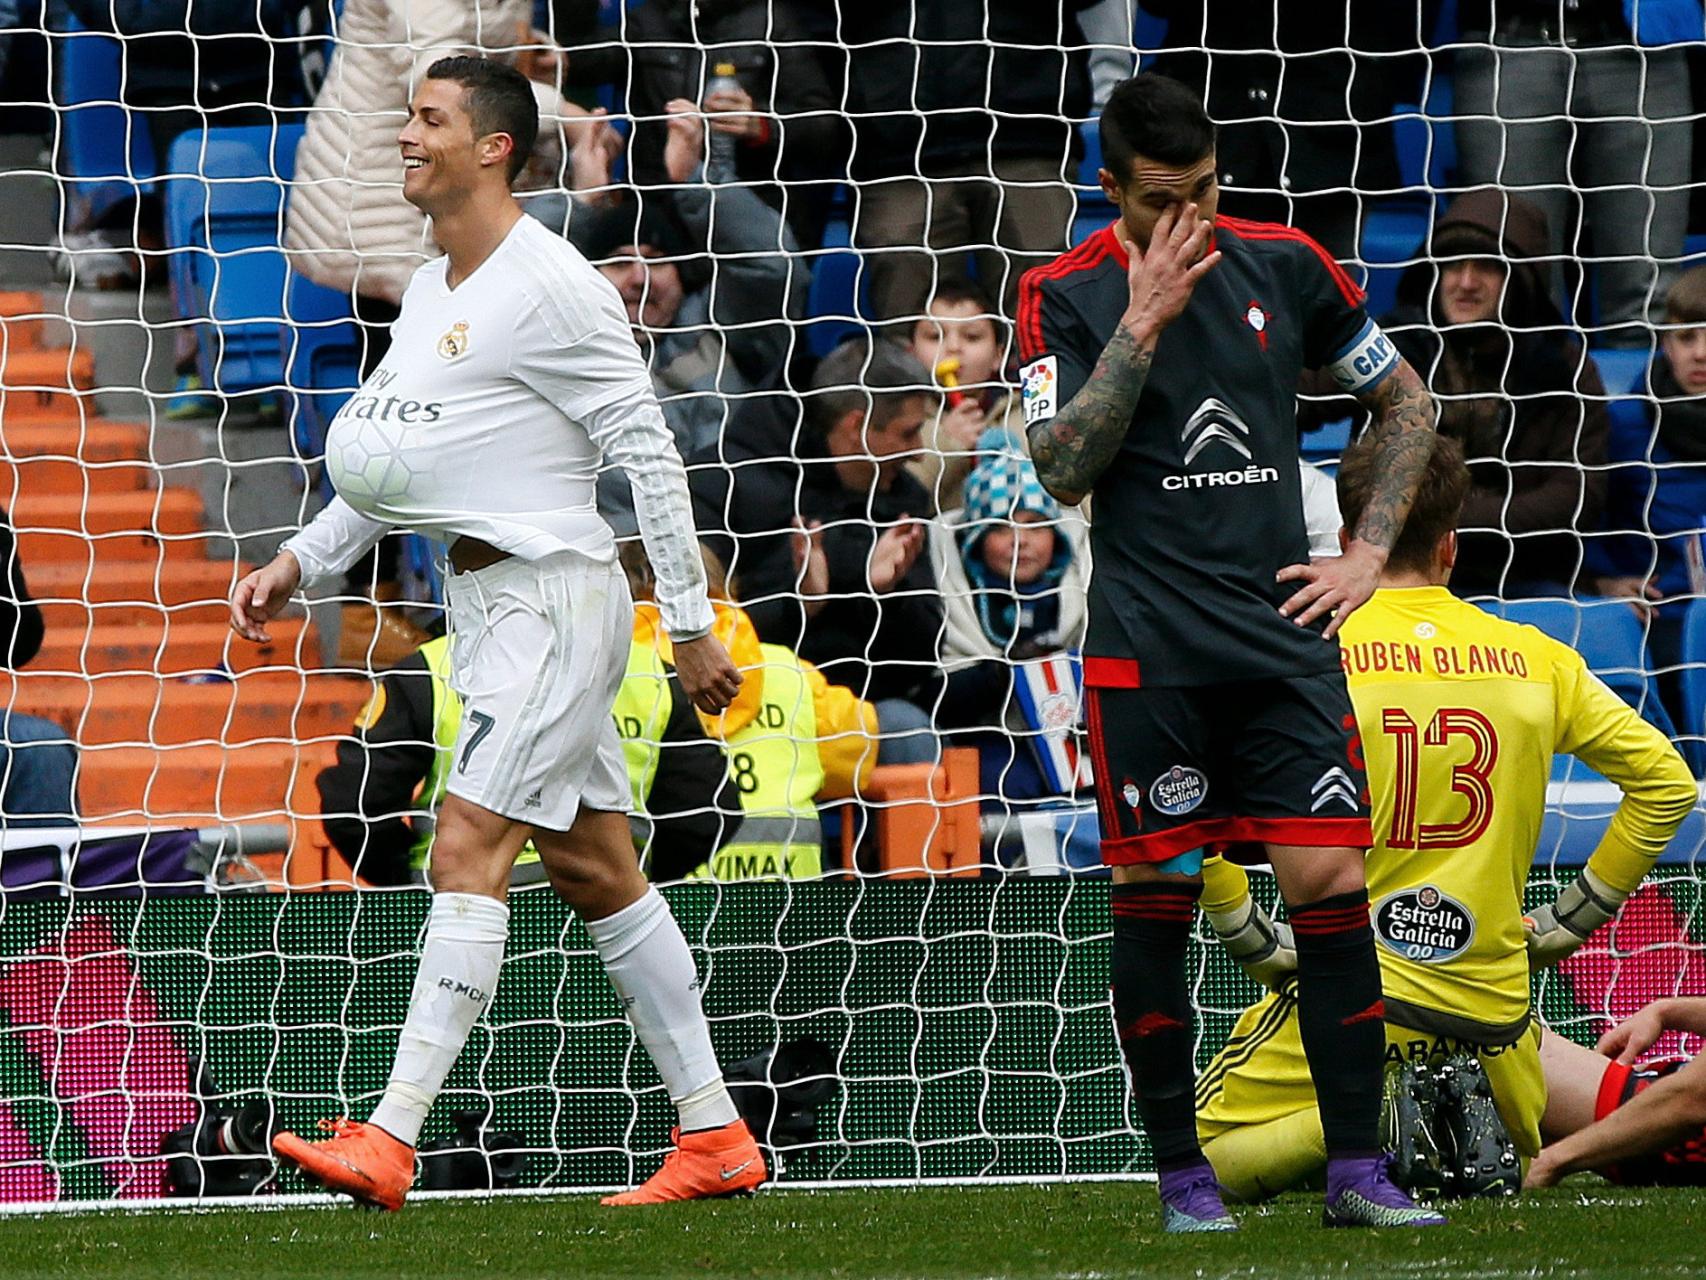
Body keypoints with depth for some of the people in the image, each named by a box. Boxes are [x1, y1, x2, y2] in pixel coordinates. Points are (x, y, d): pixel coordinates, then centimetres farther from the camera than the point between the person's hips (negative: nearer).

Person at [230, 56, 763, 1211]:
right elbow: (400, 467, 24)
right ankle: (717, 1139, 15)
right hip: (489, 599, 10)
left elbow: (650, 455, -14)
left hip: (554, 592, -10)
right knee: (594, 867, 10)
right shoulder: (429, 294, 14)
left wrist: (692, 625, -14)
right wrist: (304, 562, 12)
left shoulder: (555, 289, -14)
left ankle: (390, 1141, -22)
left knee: (468, 848, -16)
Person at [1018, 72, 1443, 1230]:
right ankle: (1181, 1171, 9)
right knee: (1154, 896, -1)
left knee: (1330, 881, -6)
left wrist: (1368, 554, 9)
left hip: (1285, 630, 2)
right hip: (1147, 649, -2)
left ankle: (1357, 1167, -1)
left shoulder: (1282, 266, 6)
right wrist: (1143, 322, -16)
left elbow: (1408, 403, 18)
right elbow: (1064, 469, -12)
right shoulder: (1067, 297, 0)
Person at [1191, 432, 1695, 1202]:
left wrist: (1250, 935, -3)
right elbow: (1667, 781, 6)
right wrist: (1570, 919, 13)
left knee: (1209, 1158, 14)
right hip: (1493, 1008, 3)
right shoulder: (1534, 660, 2)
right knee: (1533, 1151, 30)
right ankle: (1466, 1117, -6)